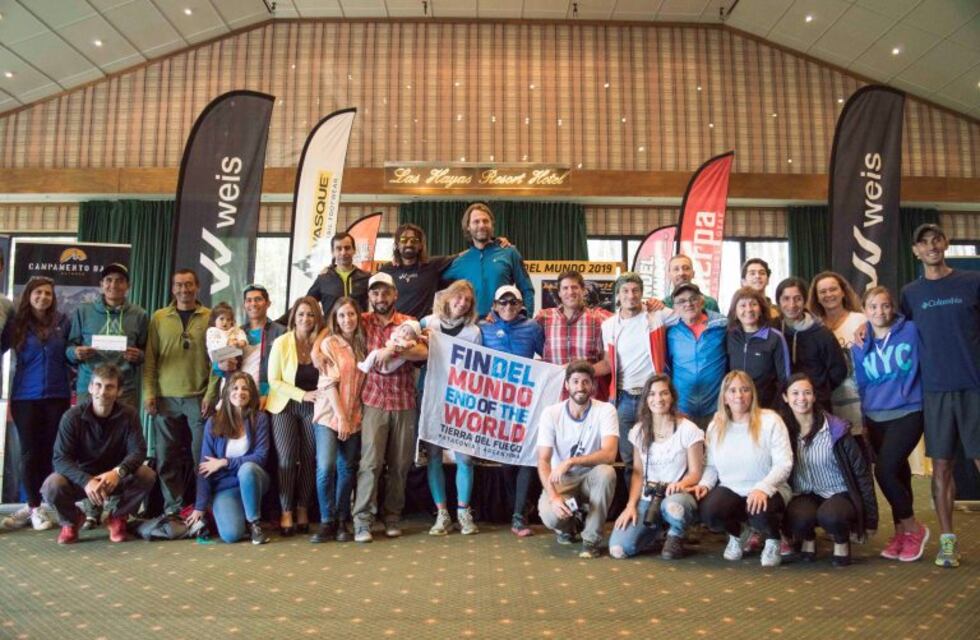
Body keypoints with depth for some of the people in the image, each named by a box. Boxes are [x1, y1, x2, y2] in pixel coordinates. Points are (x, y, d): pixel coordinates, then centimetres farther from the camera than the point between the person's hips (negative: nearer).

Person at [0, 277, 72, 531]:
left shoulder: (62, 322, 3)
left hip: (57, 396, 1)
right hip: (25, 397, 0)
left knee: (50, 451, 4)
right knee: (30, 452, 2)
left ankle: (35, 506, 16)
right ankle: (34, 506, 12)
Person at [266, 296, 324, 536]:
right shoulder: (281, 342, -7)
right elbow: (274, 380, -8)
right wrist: (303, 395, -18)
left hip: (312, 408, 2)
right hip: (285, 406, -2)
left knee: (310, 459, 2)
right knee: (287, 459, -5)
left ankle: (303, 510, 16)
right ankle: (286, 513, 6)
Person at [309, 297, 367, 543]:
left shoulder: (362, 344, 9)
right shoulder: (329, 343, -3)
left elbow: (365, 380, 11)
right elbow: (329, 383, -9)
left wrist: (350, 417, 1)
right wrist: (340, 416, -13)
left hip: (354, 415, 4)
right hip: (329, 414, -4)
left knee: (347, 469, 6)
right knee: (325, 468, -13)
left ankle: (341, 521, 15)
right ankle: (327, 521, 1)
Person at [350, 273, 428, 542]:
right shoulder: (363, 321, 6)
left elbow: (423, 352, -10)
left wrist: (391, 350, -22)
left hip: (405, 402, 2)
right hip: (374, 401, -1)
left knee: (400, 464, 7)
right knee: (371, 461, -8)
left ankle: (393, 516, 21)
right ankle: (362, 520, -1)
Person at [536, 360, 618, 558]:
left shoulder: (605, 410, -13)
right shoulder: (551, 413, -11)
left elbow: (609, 454, -27)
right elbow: (543, 461, -14)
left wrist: (570, 462, -37)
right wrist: (553, 497, -30)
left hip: (591, 479, 0)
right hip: (561, 481, 0)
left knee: (606, 472, -35)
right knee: (550, 515, -30)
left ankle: (591, 539, -14)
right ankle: (569, 525, 12)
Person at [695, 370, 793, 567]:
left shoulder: (770, 421, -10)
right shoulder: (715, 426, 4)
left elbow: (784, 464, -15)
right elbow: (711, 465, 10)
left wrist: (763, 488, -30)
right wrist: (705, 484, -12)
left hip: (767, 492, -3)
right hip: (730, 491, 3)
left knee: (760, 513, -37)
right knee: (709, 512, -27)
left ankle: (773, 540, 4)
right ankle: (738, 533, 12)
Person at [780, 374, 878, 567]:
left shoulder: (837, 429, -11)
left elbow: (861, 472, -5)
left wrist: (870, 519, -3)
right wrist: (783, 523, 5)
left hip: (838, 494, -1)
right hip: (804, 497, 2)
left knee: (829, 516, -35)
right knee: (801, 518, -33)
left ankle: (841, 541, 1)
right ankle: (808, 538, 5)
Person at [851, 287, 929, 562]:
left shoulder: (910, 331, -4)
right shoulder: (860, 345, 7)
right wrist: (864, 420, 11)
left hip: (907, 413, -4)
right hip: (876, 418, 4)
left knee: (884, 470, -15)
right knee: (897, 472, 9)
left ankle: (912, 528, 6)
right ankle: (902, 532, 23)